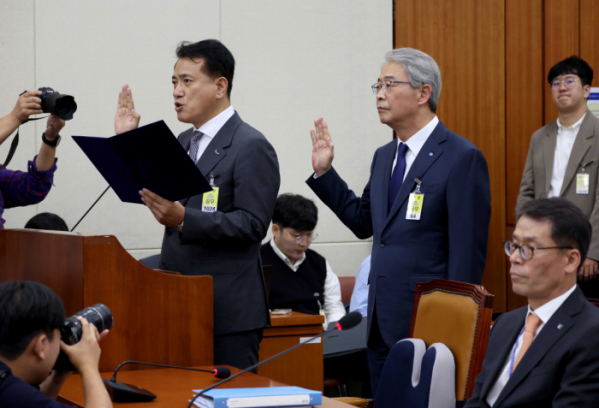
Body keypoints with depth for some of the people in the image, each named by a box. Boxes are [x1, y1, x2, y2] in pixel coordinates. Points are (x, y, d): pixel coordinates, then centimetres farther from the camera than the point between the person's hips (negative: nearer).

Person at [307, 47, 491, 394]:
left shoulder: (462, 158, -12)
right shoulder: (385, 157, 14)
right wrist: (324, 172, 14)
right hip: (382, 324, 8)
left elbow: (468, 251, -15)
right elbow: (364, 223, 22)